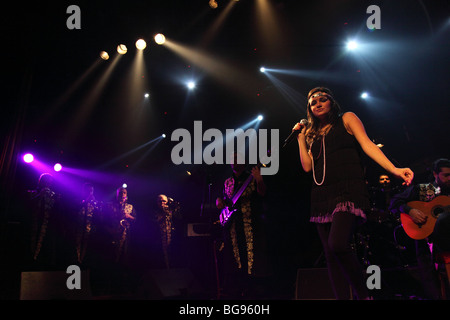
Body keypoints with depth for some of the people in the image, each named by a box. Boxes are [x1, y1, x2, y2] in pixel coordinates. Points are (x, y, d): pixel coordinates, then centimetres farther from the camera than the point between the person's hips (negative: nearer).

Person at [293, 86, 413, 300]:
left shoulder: (346, 119, 12)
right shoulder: (313, 135, 24)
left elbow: (367, 145, -2)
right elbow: (307, 166, 13)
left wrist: (394, 170, -16)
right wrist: (301, 138, 16)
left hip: (347, 190, -6)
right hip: (322, 194, 6)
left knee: (338, 245, -26)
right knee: (330, 254, 0)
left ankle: (363, 294, -9)